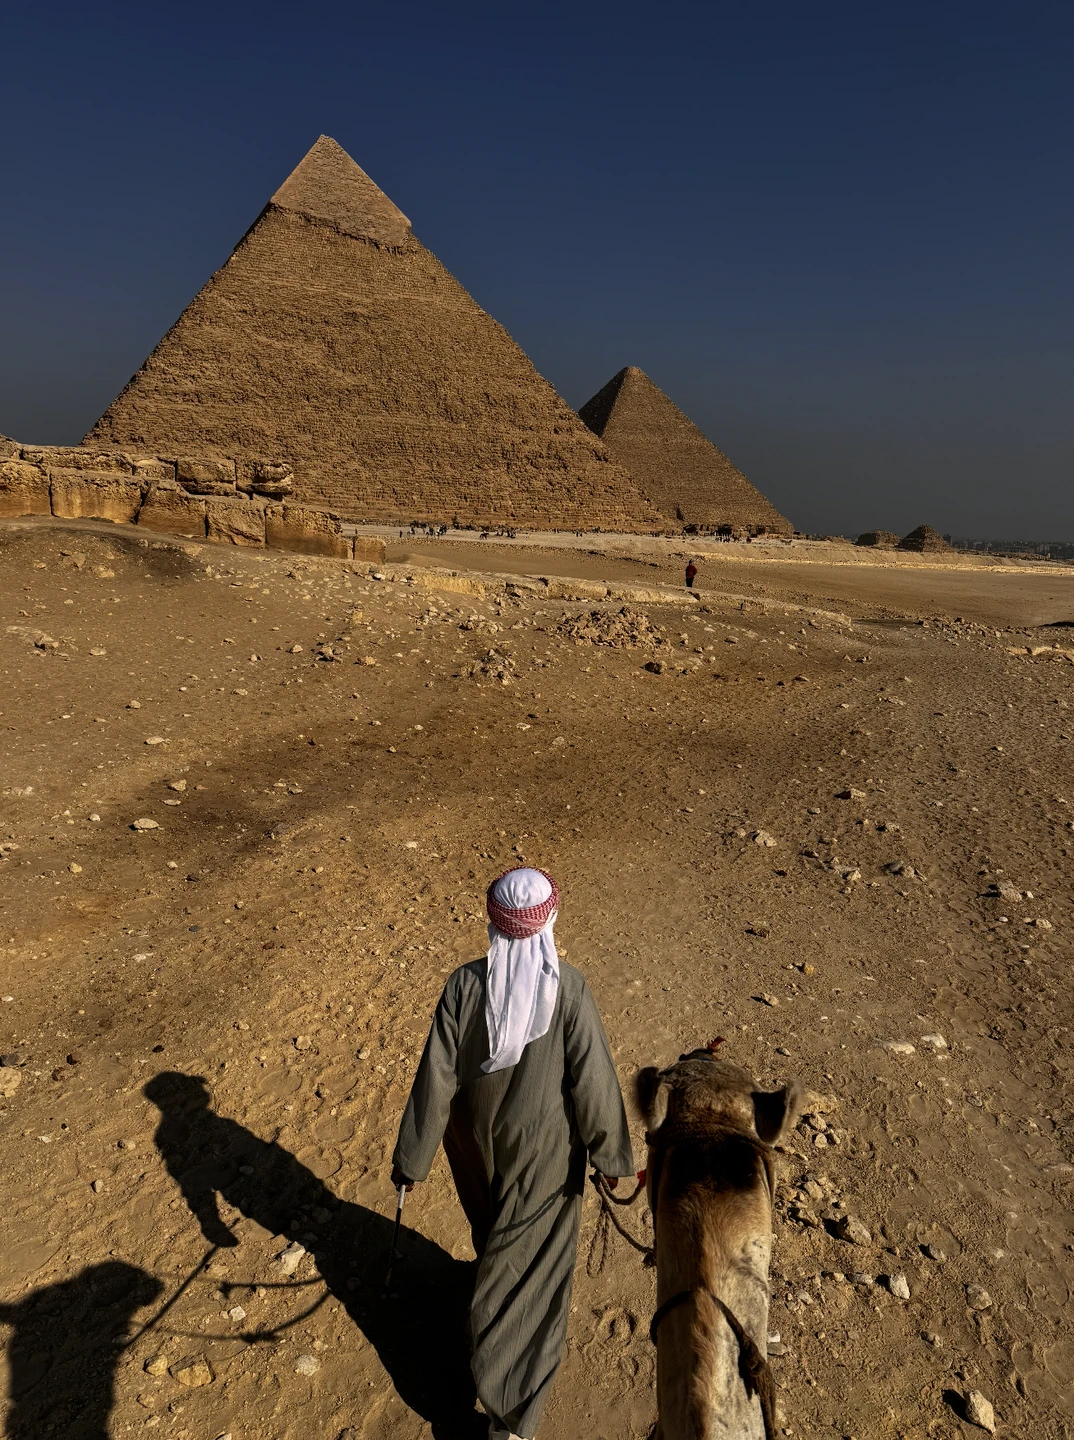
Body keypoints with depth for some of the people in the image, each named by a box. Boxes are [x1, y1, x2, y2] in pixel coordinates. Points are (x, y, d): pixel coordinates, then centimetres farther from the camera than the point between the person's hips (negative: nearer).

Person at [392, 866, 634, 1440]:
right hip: (544, 1150, -3)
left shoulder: (464, 985, -23)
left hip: (477, 1141, 3)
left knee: (492, 1231, 32)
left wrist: (411, 1156, -3)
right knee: (532, 1267, 16)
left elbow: (435, 1078, -16)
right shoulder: (568, 989, -27)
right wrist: (611, 1153, -2)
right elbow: (592, 1080, -19)